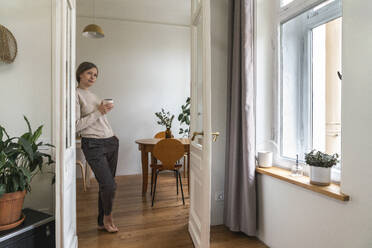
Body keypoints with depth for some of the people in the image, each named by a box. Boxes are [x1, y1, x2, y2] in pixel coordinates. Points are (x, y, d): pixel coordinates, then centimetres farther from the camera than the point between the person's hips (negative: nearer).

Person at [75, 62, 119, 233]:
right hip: (93, 145, -7)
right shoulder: (76, 94, -5)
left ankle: (102, 222, 27)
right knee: (109, 185, -9)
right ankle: (107, 217, 20)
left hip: (111, 142, 7)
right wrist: (98, 112, -14)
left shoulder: (92, 95, 18)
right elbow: (76, 125, -14)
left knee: (106, 185, 10)